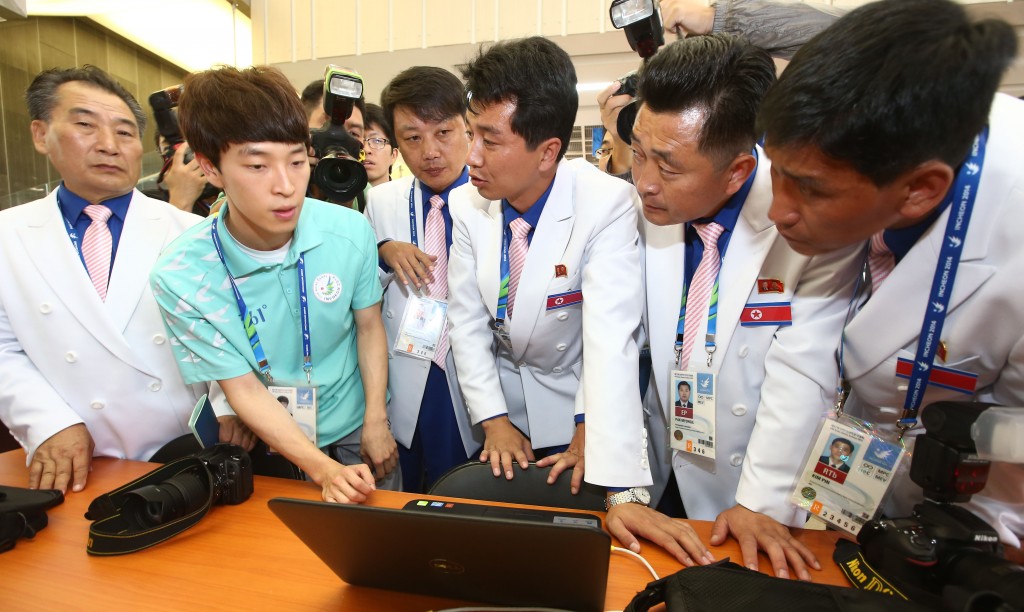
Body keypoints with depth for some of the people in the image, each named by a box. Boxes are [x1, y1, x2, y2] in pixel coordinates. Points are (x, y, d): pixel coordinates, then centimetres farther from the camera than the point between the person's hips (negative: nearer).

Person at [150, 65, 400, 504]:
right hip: (273, 442, -1)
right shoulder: (179, 277, -22)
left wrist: (376, 422, -7)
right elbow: (244, 390, -18)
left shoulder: (350, 230, -20)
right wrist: (324, 470, -27)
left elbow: (369, 325, -6)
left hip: (357, 425, 2)